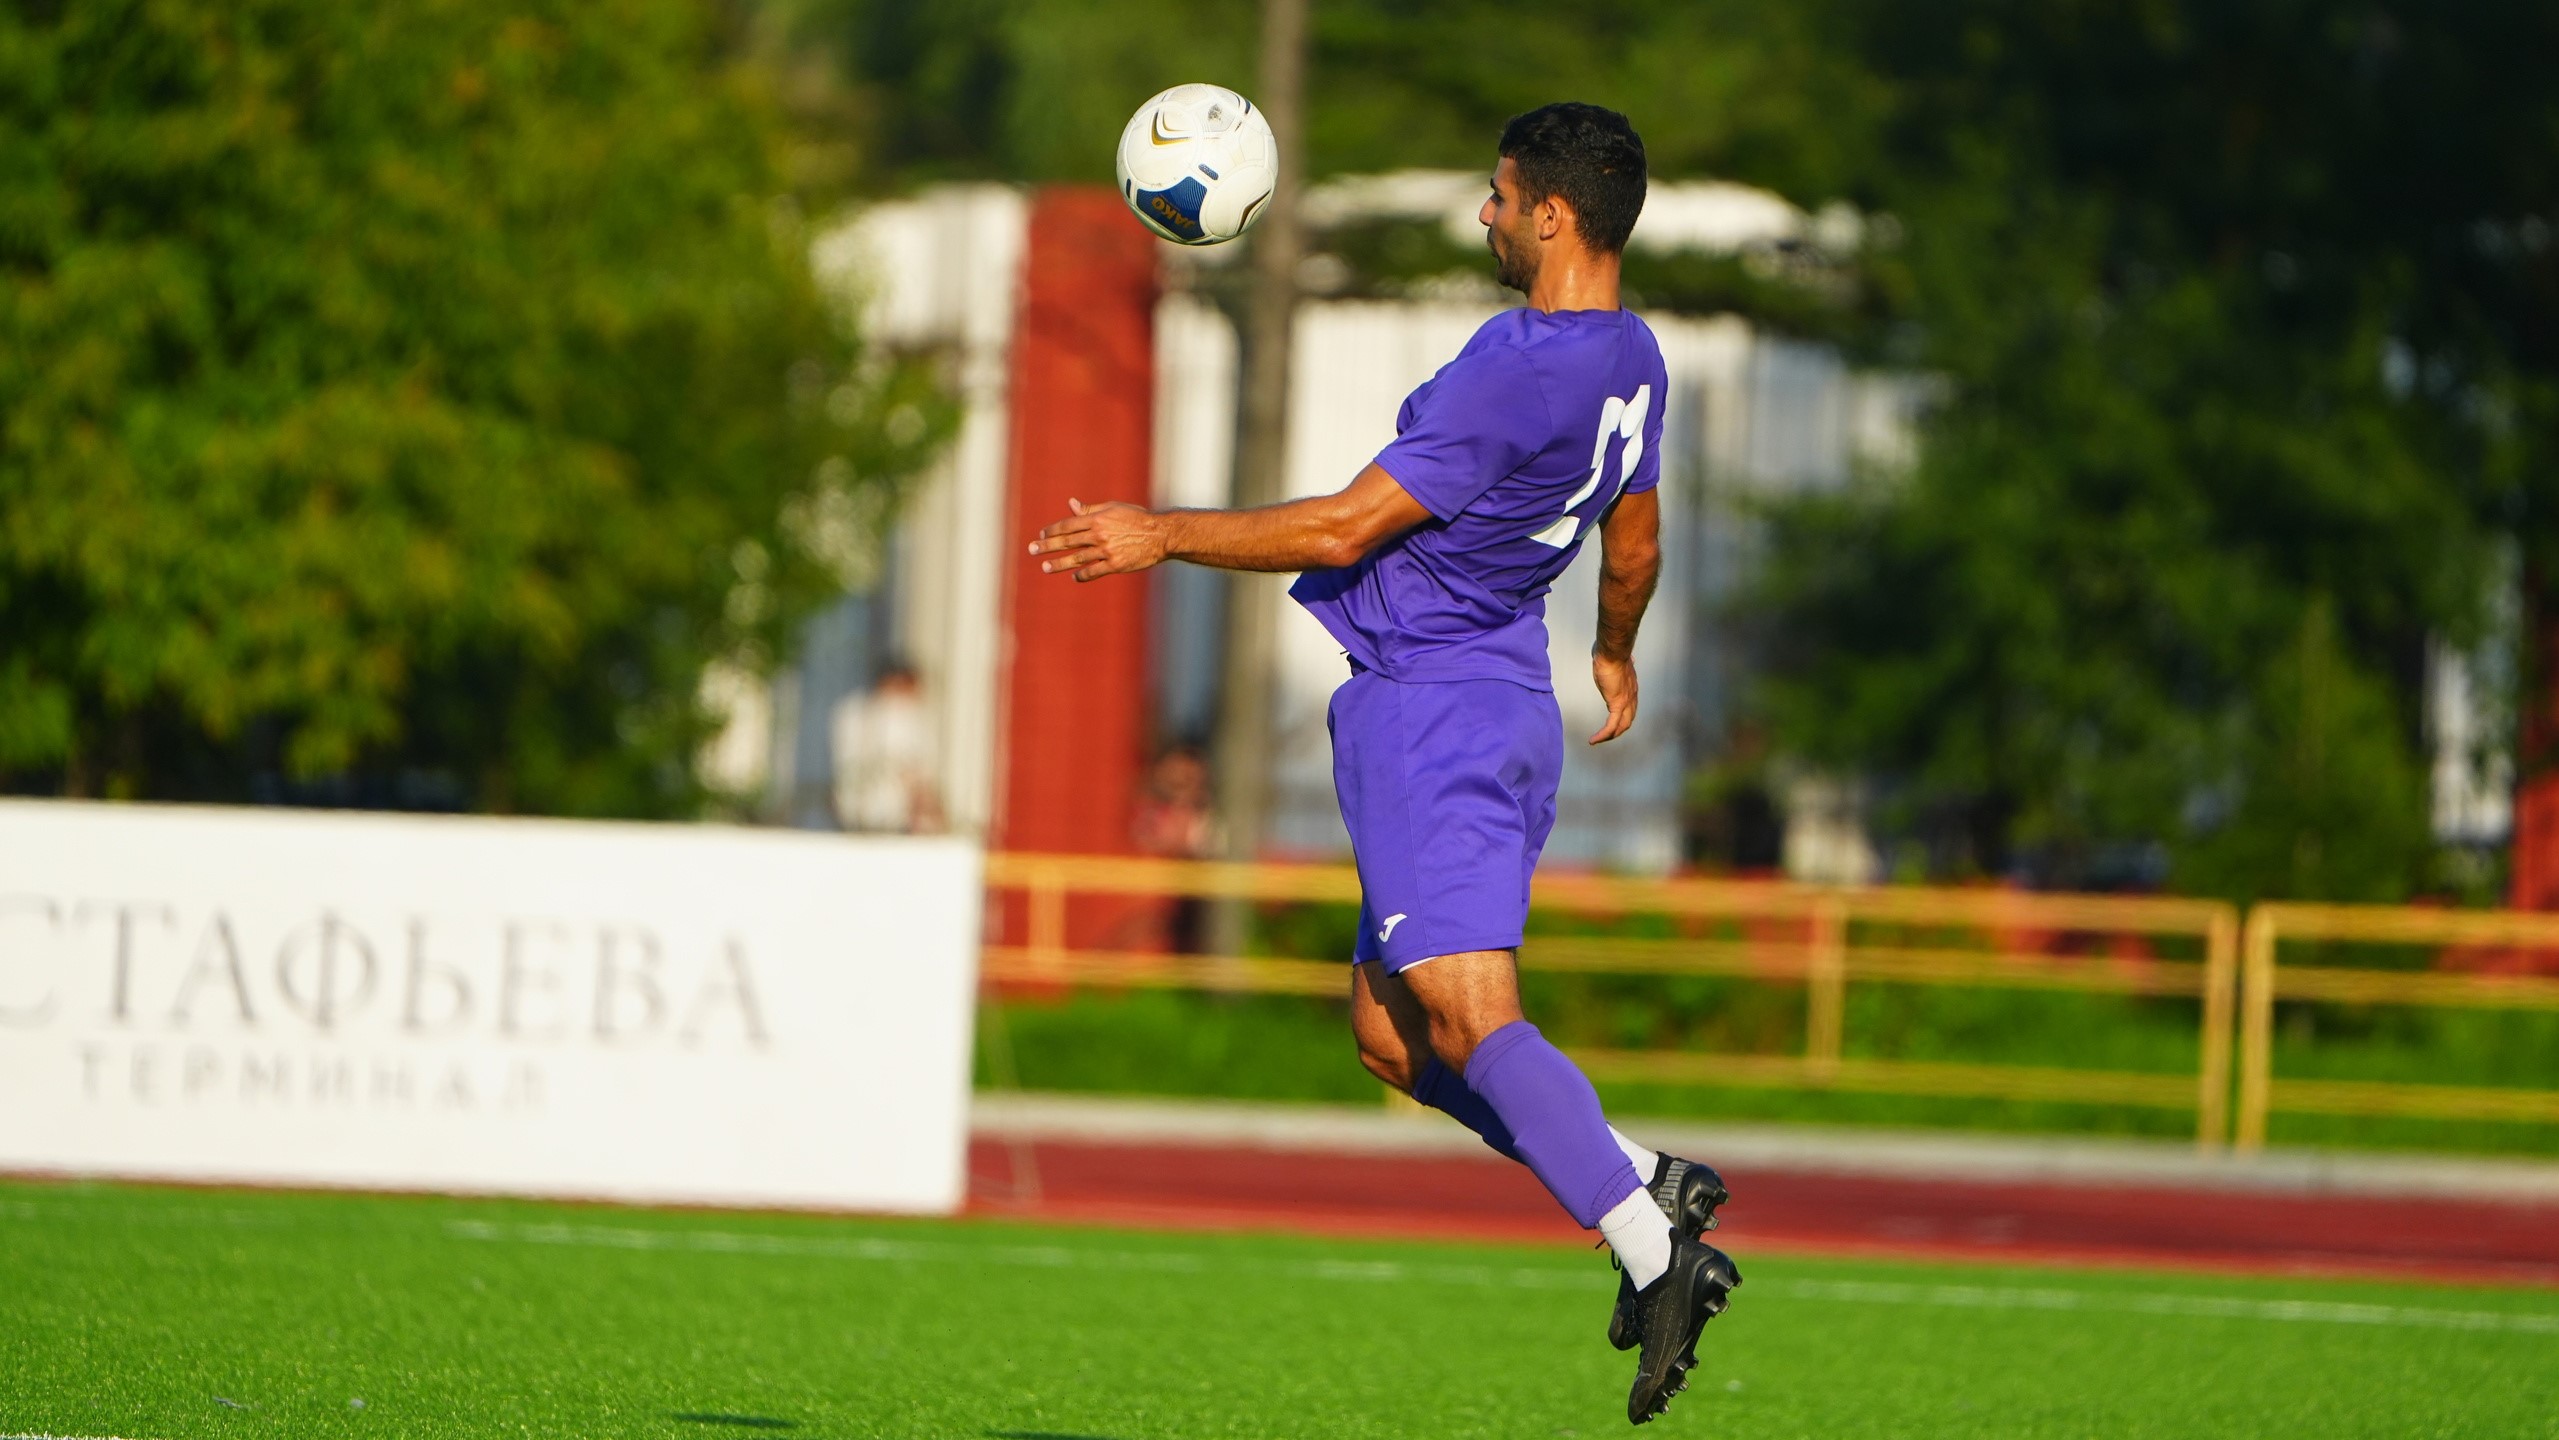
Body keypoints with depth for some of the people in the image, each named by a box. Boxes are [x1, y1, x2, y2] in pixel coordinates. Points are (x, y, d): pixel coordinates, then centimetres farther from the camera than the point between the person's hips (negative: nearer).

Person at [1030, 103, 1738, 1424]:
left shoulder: (1512, 375, -20)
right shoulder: (1629, 361, 9)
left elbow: (1343, 529, -19)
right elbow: (1635, 543, 26)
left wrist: (1164, 534, -11)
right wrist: (1617, 657, 45)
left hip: (1426, 709, -10)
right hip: (1510, 704, 10)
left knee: (1469, 1022, -15)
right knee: (1390, 1034, 12)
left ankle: (1656, 1252, -24)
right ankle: (1646, 1188, 4)